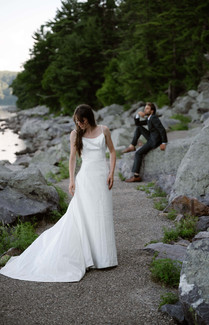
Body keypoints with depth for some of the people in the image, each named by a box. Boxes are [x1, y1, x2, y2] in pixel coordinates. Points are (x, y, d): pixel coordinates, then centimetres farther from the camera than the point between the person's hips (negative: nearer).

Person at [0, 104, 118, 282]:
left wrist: (111, 172, -3)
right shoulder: (75, 134, 3)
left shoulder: (104, 130, 4)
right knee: (82, 216, -2)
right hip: (86, 177, -1)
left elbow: (112, 151, 9)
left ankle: (103, 255, 20)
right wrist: (72, 180, -3)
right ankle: (86, 255, 10)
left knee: (103, 215, 5)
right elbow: (73, 157, 5)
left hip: (102, 176, 1)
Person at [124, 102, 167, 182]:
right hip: (151, 138, 10)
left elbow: (162, 130, -23)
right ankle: (132, 146, 6)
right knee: (138, 128, 10)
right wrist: (138, 114, 0)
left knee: (138, 153, -16)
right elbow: (137, 123, 18)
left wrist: (164, 143, -21)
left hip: (155, 141, -10)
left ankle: (136, 176, -15)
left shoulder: (154, 118, -17)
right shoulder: (148, 119, 14)